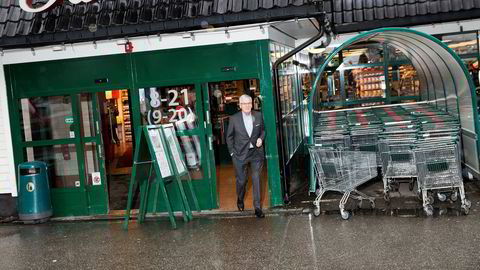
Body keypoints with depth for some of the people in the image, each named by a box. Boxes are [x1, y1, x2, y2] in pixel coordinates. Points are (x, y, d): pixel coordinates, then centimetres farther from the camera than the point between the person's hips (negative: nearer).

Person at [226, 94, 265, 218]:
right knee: (241, 180, 8)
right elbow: (229, 137, 2)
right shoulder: (234, 119, -7)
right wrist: (232, 152, 0)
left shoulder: (258, 116, -1)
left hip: (256, 153, 1)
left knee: (256, 180, 1)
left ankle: (257, 207, 11)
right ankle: (240, 200, 38)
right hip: (240, 154, -1)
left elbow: (263, 129, 15)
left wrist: (261, 138, -5)